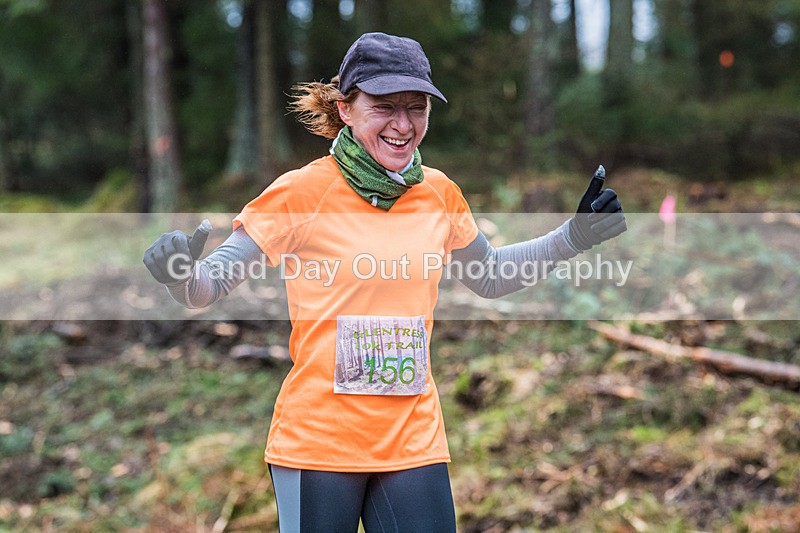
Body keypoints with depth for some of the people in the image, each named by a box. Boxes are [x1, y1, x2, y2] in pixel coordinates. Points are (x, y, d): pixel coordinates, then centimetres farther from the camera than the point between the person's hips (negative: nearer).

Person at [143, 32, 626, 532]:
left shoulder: (440, 194, 4)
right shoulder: (303, 191, -9)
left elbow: (489, 277, 22)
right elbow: (208, 286, -8)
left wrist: (576, 236, 13)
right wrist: (179, 274, -30)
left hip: (416, 441, 4)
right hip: (317, 441, -3)